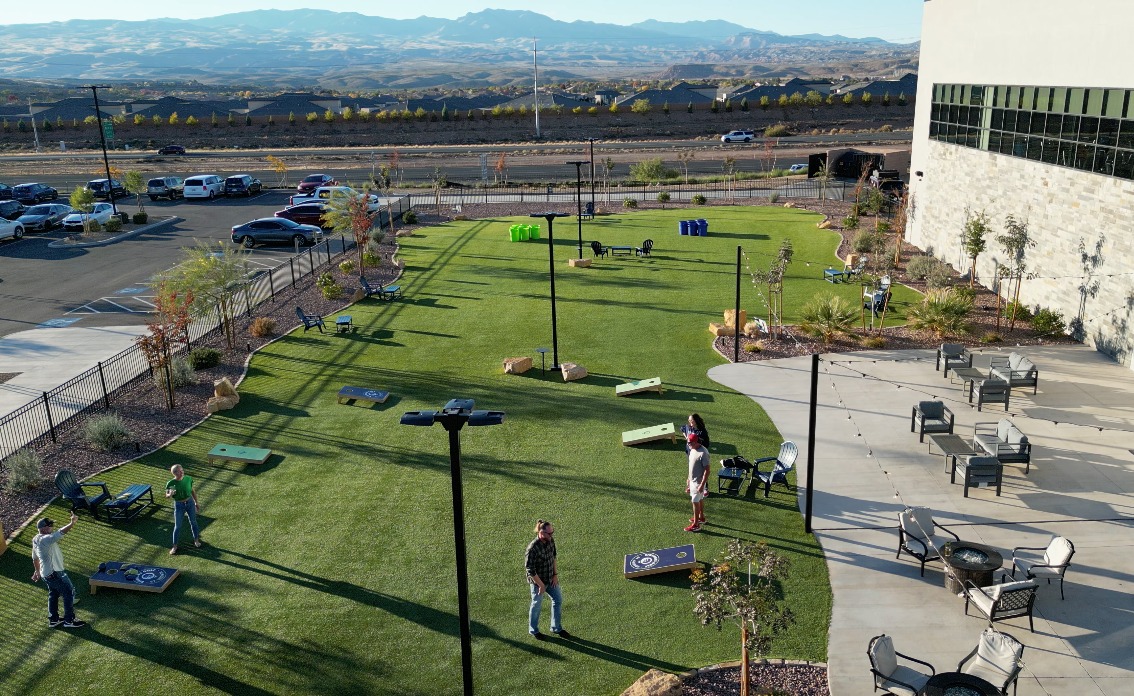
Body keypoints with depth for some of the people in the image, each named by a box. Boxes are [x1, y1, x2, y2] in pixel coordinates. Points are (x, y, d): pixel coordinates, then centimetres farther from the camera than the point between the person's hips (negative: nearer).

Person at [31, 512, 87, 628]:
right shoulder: (45, 539, -25)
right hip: (54, 573, -10)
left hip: (46, 573, 10)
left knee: (53, 594, 22)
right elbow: (61, 532, -39)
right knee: (69, 592, 0)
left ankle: (53, 619, 32)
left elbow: (35, 558, 19)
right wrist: (72, 523, -42)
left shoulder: (36, 539, 6)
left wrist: (37, 571, 29)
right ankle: (69, 620, 6)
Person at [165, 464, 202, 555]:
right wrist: (170, 494, -33)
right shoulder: (170, 483, -19)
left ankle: (196, 540, 37)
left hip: (190, 502, 3)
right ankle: (175, 546, 20)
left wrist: (196, 502, 12)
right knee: (177, 526, 5)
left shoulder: (188, 479, -10)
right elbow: (167, 496, -9)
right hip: (179, 505, -3)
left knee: (193, 522, 16)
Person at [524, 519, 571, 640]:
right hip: (537, 581, -7)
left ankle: (556, 628, 37)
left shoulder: (550, 541, -11)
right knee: (537, 605, 13)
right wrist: (541, 585, -18)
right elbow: (530, 570, -25)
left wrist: (555, 574, 2)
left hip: (551, 579, 7)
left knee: (558, 600, 17)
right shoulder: (532, 548, -33)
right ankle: (533, 630, 38)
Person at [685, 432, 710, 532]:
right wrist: (688, 478, 21)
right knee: (700, 500, 23)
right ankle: (701, 517, 39)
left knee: (696, 502, -2)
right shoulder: (693, 450, 1)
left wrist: (702, 485, -25)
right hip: (693, 480, 9)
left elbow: (707, 470, -25)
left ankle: (696, 525, 6)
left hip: (698, 482, -9)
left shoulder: (703, 453, -28)